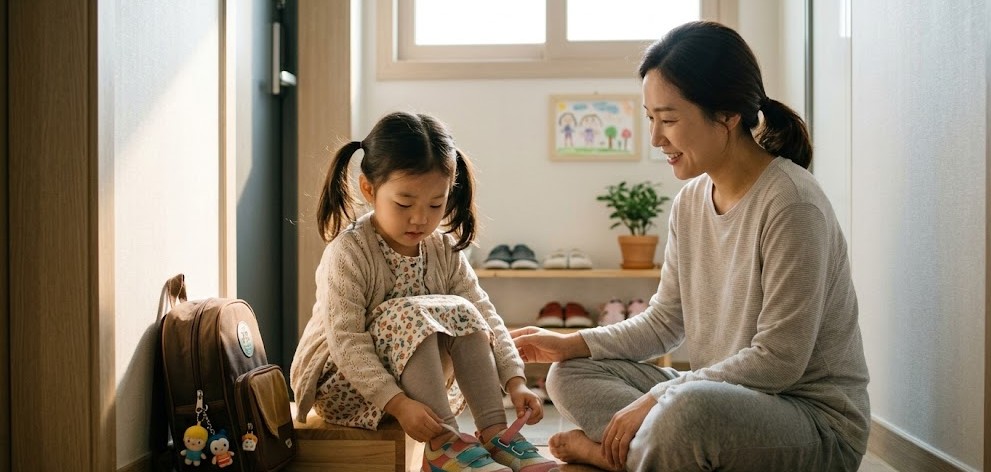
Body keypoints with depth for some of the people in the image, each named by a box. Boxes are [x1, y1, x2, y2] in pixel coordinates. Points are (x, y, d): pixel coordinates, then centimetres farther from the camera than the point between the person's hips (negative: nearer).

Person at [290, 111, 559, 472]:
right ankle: (444, 442, -31)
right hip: (342, 383, -5)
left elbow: (484, 317, -7)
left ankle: (493, 430, -21)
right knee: (410, 315, -30)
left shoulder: (445, 250, -3)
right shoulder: (348, 252, -21)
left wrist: (515, 381, -21)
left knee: (461, 311, -17)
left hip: (416, 378, 6)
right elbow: (346, 340, -28)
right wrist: (398, 404, -37)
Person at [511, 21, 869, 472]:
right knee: (571, 373, 2)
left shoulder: (790, 203, -20)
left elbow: (778, 360, -21)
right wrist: (570, 343, -2)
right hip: (719, 398, 8)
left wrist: (657, 399, -20)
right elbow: (664, 322, 10)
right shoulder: (690, 201, 4)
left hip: (818, 425, -8)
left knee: (692, 406, -38)